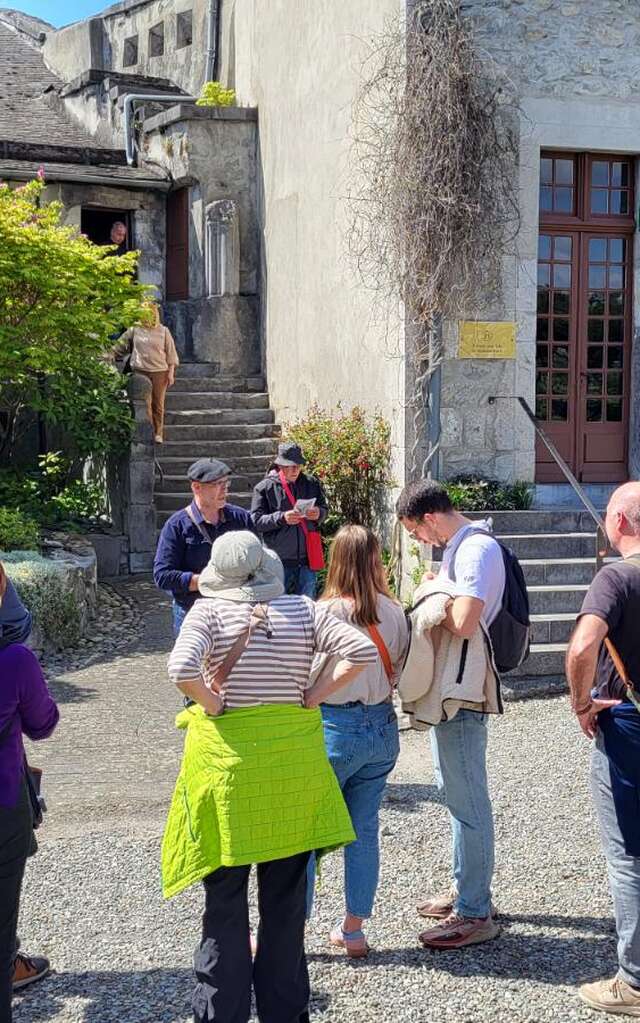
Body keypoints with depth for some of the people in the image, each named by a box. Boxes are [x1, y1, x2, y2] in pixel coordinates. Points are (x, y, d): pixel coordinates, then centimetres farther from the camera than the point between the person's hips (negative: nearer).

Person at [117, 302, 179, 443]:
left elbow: (171, 353, 3)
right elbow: (120, 343, 14)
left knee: (158, 404, 3)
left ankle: (158, 433, 12)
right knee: (145, 403, -2)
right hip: (141, 371, 1)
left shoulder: (163, 331, 2)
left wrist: (171, 373, -1)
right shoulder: (135, 330, 4)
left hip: (159, 372, -1)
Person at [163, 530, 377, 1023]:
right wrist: (313, 695, -2)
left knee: (225, 903, 10)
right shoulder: (303, 610, -1)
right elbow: (363, 651, -10)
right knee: (286, 899, 15)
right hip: (293, 756, 2)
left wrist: (212, 704, -8)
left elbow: (181, 669, -25)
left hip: (227, 755, -2)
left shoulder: (209, 611, -8)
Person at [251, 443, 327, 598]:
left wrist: (318, 513, -8)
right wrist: (282, 518, -21)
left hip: (307, 557, 3)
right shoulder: (265, 487, -2)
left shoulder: (311, 483, 8)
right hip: (279, 560, -3)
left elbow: (324, 508, 16)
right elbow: (256, 521, -6)